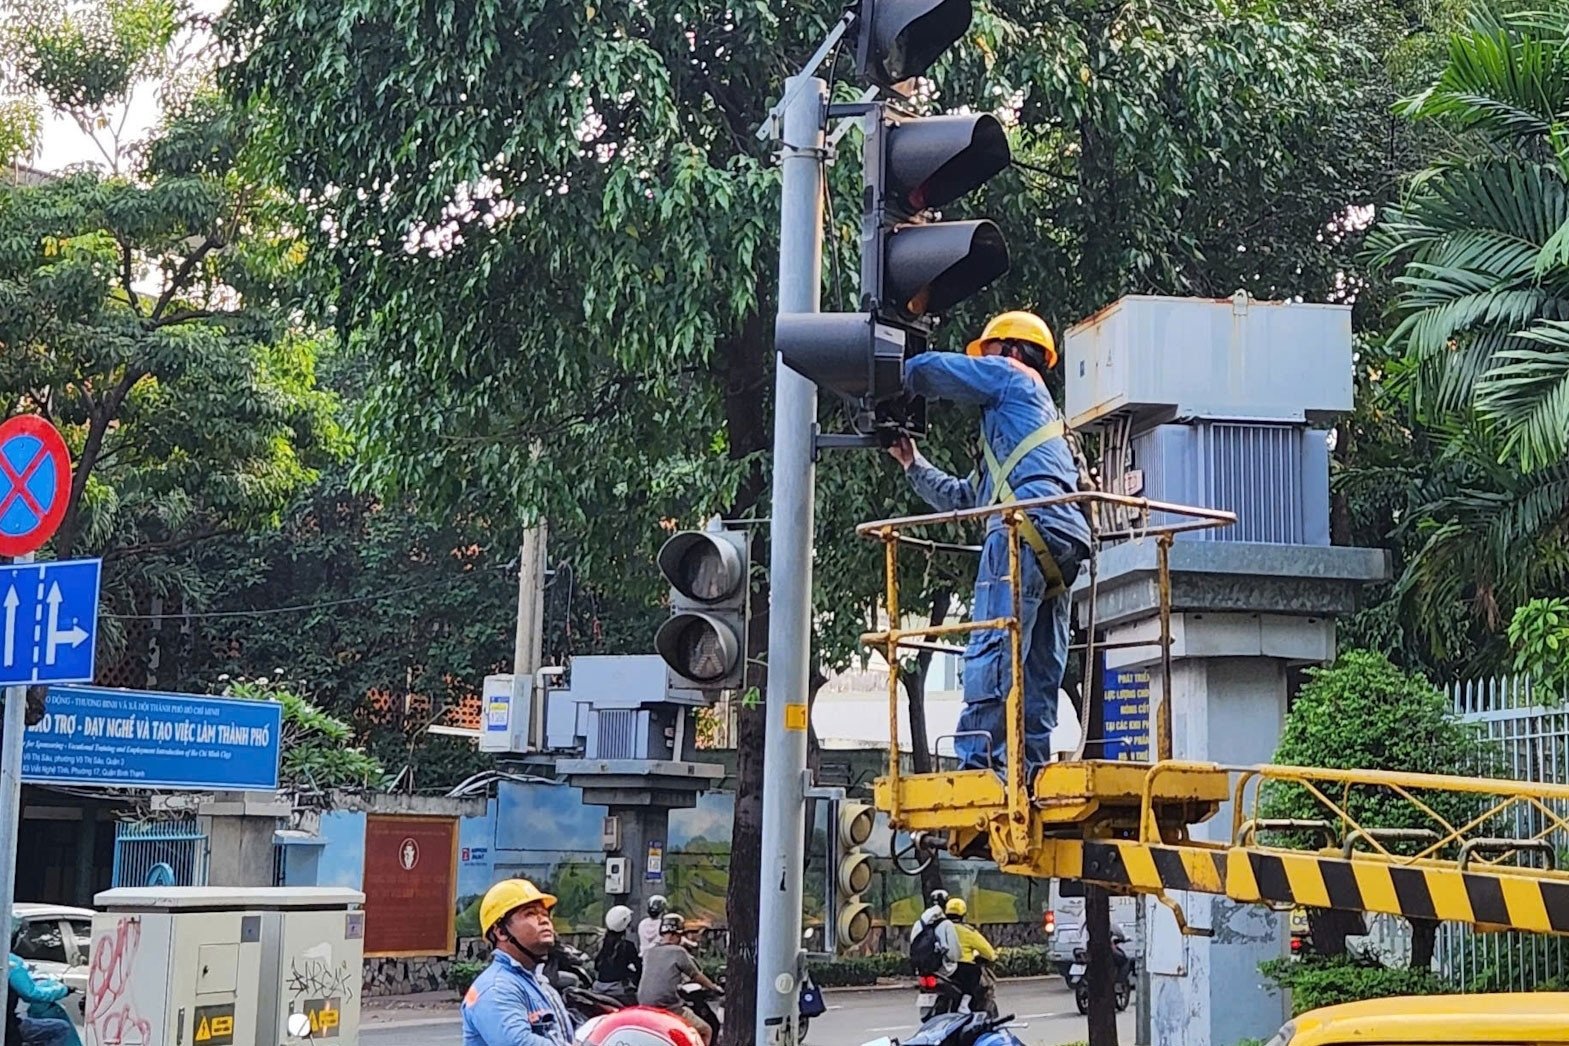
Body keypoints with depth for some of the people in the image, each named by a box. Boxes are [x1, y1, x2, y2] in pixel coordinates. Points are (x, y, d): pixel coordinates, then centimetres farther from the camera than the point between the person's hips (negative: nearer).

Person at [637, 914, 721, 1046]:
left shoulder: (649, 953, 11)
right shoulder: (678, 952, -6)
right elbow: (697, 976, 4)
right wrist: (714, 987, 21)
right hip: (669, 1009, -7)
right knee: (706, 1031, 9)